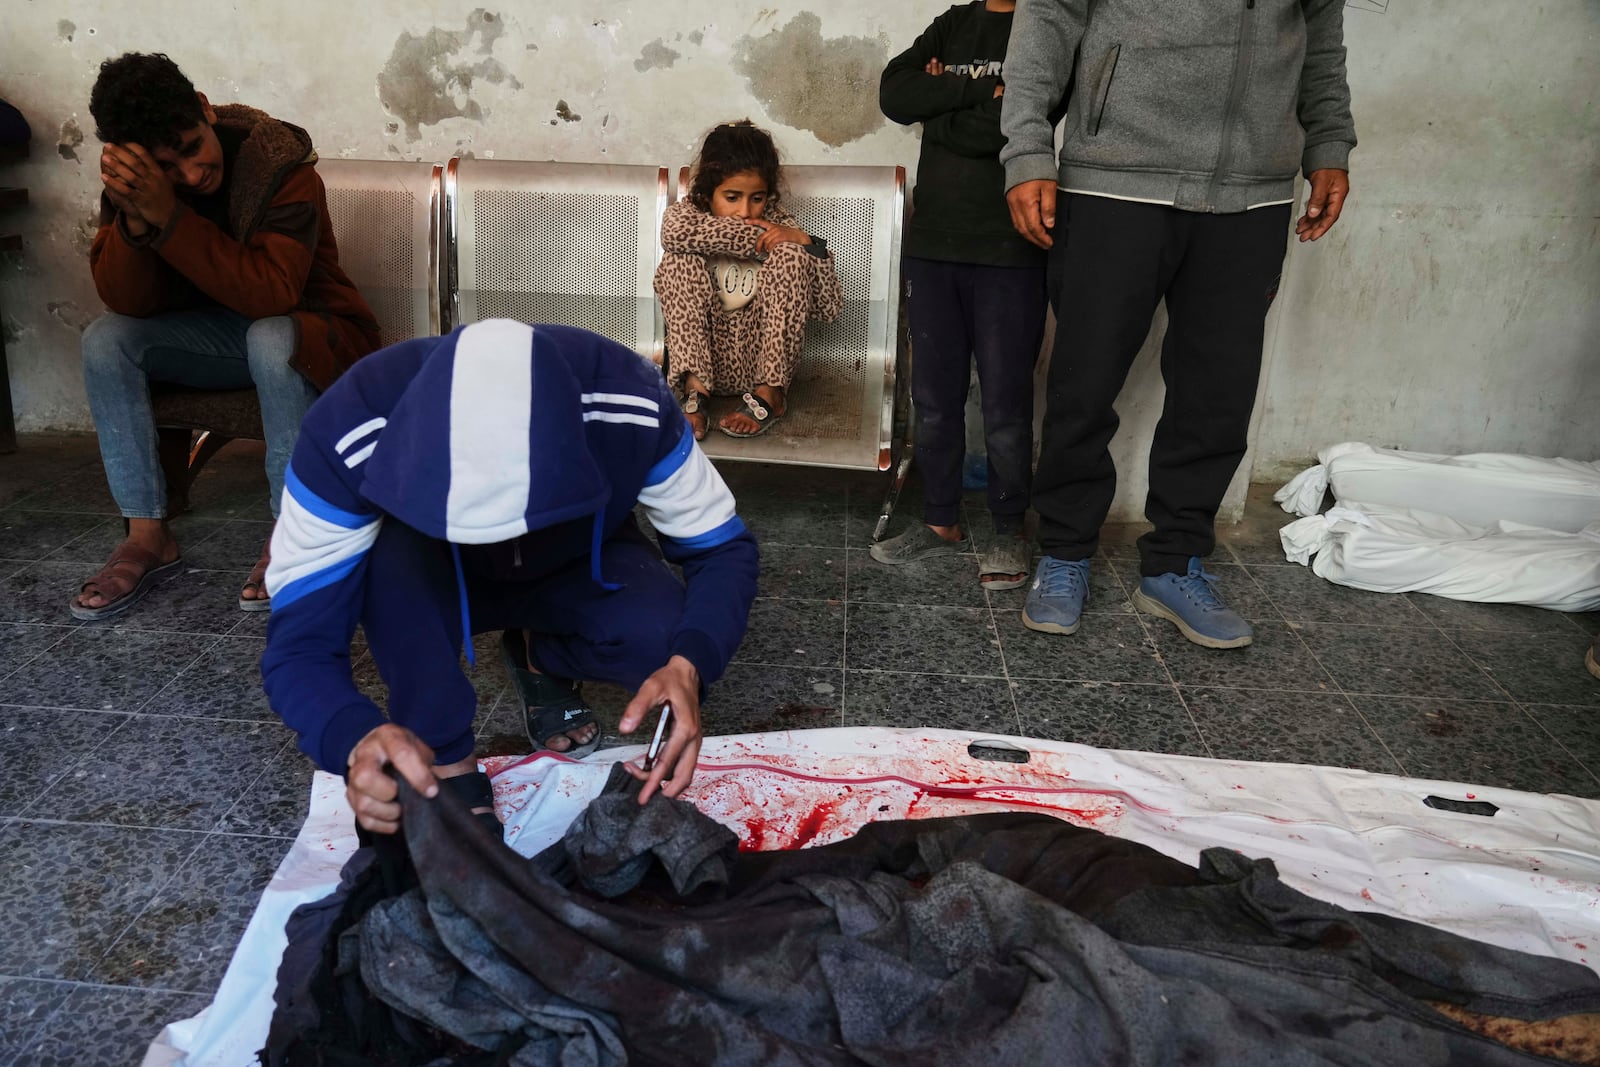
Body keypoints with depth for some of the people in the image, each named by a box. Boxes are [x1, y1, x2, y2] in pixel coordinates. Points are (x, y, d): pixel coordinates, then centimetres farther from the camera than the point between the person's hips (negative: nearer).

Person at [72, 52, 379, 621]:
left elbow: (272, 295, -33)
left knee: (269, 337, -37)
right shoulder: (136, 178, -9)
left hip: (309, 333, -5)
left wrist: (168, 217, -37)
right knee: (105, 337, -17)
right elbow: (128, 303, -13)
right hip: (211, 334, 5)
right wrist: (132, 217, -31)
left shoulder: (282, 168, -23)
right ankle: (148, 536, -13)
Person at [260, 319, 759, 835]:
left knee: (670, 643, -28)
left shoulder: (631, 403, -33)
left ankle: (541, 657, 5)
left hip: (579, 569, 1)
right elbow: (297, 643, -32)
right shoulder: (348, 429, -35)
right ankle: (449, 769, -14)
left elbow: (723, 550, -22)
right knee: (390, 554, -34)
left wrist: (688, 663, -43)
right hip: (432, 577, -1)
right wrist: (357, 739, -54)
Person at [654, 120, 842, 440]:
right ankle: (694, 389, -26)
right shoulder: (687, 212, 0)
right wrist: (757, 238, -23)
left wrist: (805, 242, -17)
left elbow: (830, 308, -5)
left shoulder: (779, 227, 1)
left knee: (790, 255, -18)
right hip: (702, 361, 0)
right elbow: (676, 231, -29)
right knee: (681, 257, -19)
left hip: (761, 363, 1)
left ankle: (769, 394, -20)